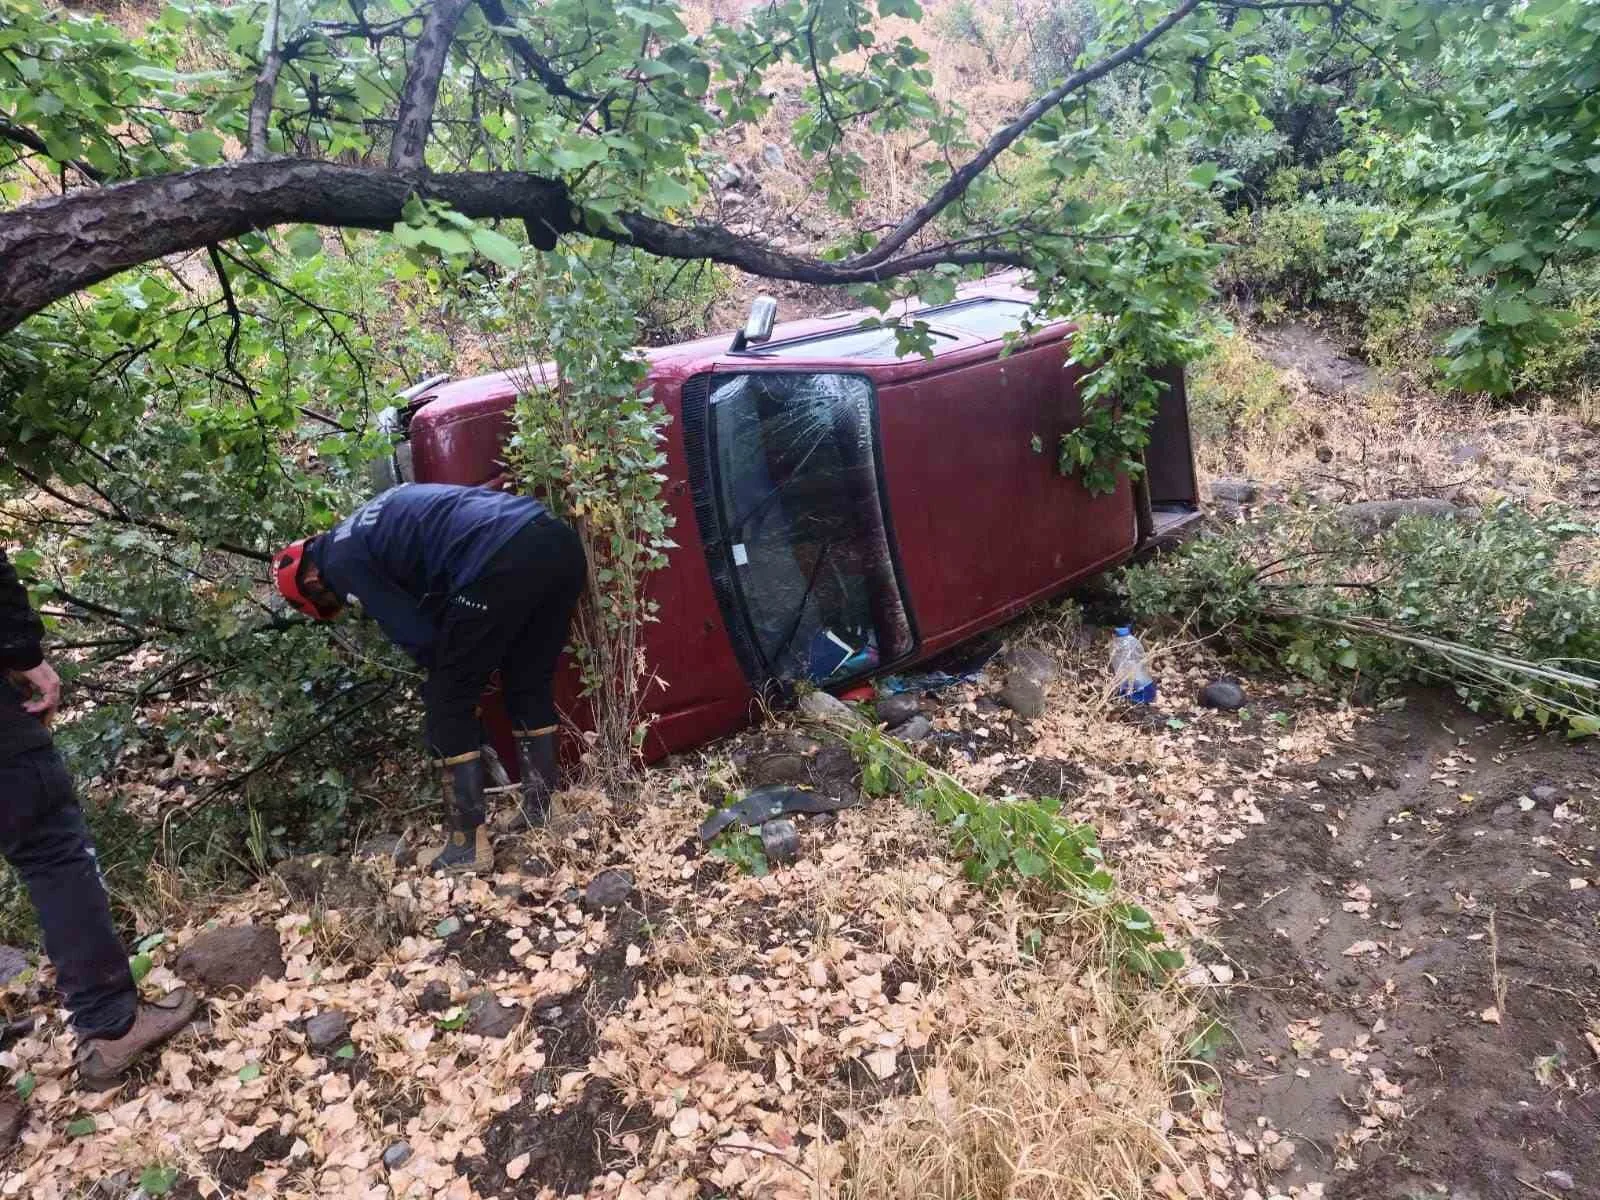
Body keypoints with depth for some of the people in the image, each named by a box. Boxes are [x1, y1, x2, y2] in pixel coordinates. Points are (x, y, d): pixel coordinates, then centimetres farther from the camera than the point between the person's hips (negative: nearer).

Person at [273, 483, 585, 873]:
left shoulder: (340, 561, 8)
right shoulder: (374, 520, 34)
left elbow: (414, 633, 5)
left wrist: (447, 676, 24)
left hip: (503, 561, -9)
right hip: (559, 541, 9)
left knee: (448, 706, 8)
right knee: (530, 687, 23)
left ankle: (469, 846, 14)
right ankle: (539, 817, 30)